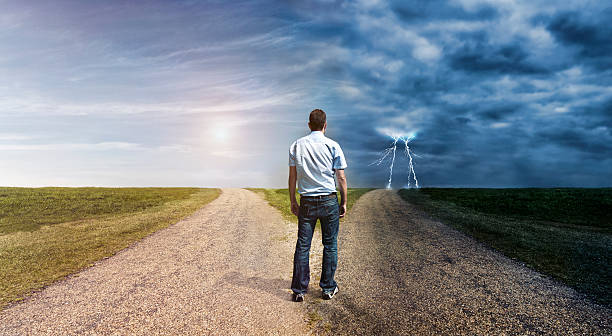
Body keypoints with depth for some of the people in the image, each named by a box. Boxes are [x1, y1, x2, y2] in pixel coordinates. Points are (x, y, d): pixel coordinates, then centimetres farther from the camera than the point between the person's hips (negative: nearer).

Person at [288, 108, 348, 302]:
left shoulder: (296, 146, 3)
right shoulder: (332, 146, -3)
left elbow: (292, 176, 5)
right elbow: (341, 178, -3)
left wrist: (292, 201, 12)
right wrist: (344, 203, 6)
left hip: (306, 202, 2)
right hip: (329, 201, -1)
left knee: (302, 246, 7)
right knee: (330, 245, 10)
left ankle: (299, 290, 11)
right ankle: (328, 288, 19)